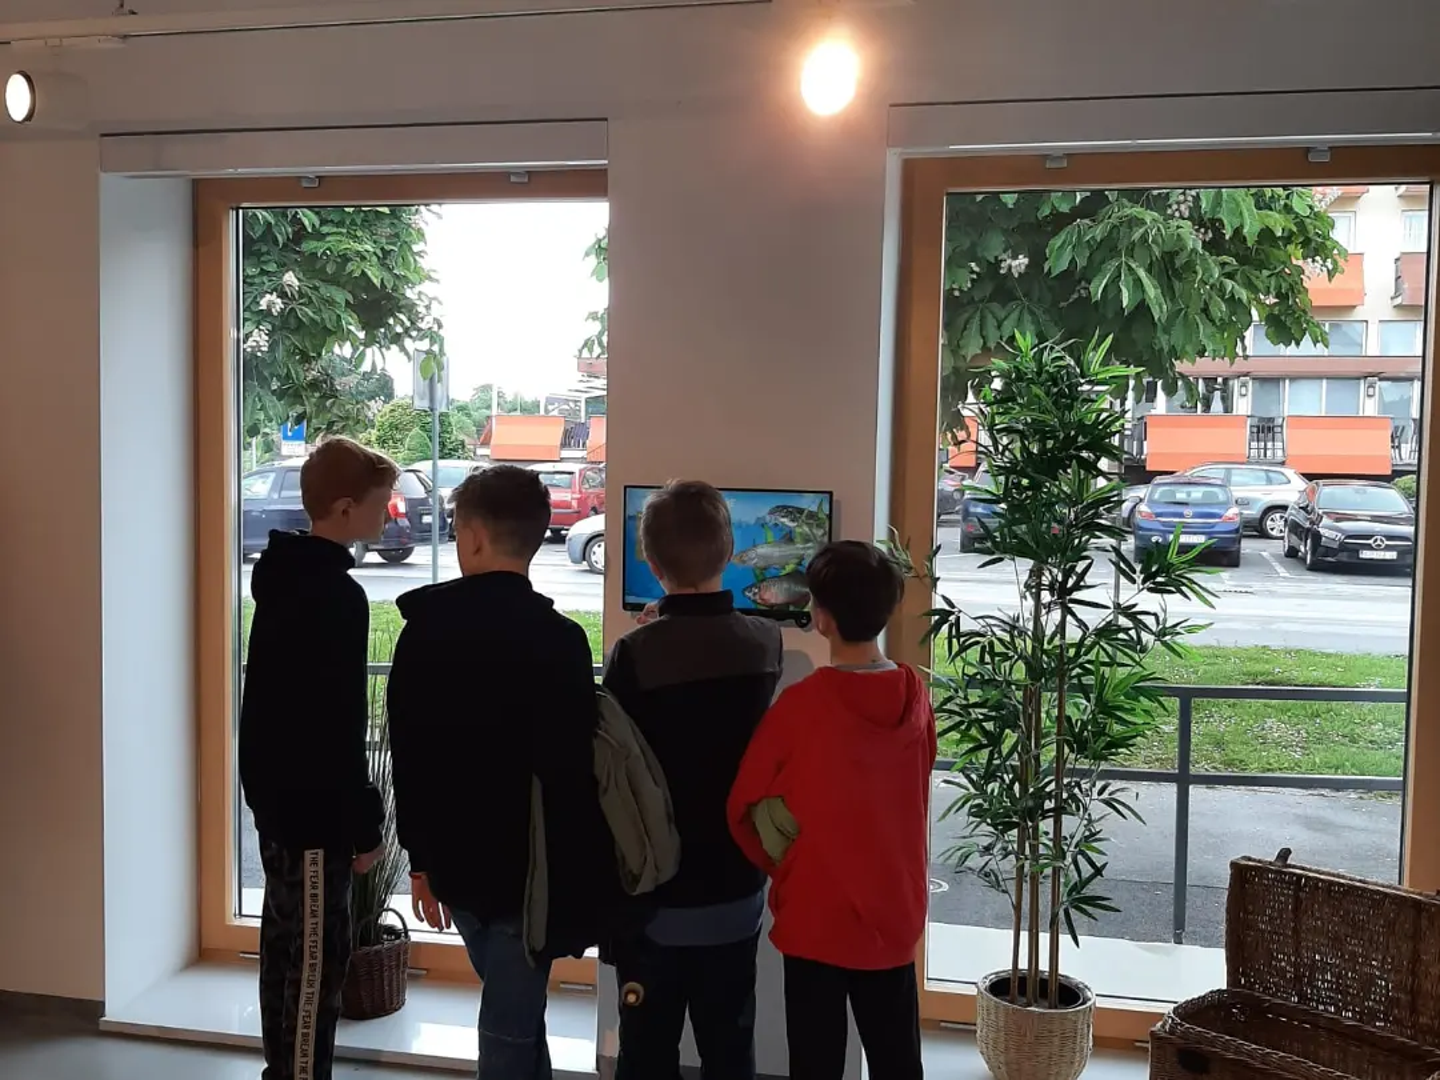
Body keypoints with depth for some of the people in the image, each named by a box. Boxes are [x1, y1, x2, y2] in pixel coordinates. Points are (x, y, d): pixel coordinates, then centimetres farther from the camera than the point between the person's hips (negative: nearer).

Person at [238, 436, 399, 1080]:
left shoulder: (284, 578, 9)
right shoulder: (335, 594, -21)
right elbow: (339, 726, -22)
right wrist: (364, 824, -15)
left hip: (276, 792, 10)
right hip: (313, 805, -10)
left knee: (285, 942, 18)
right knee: (317, 954, -1)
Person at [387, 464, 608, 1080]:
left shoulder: (423, 629, -1)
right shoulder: (558, 639, -17)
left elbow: (408, 757, 5)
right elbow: (573, 772, -16)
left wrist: (422, 858, 14)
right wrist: (580, 885, -7)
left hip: (454, 864, 5)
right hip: (525, 866, -5)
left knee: (515, 1011, 23)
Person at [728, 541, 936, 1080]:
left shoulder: (801, 704, -19)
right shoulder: (915, 697, -5)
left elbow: (747, 806, -8)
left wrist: (780, 864, 9)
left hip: (817, 914, -4)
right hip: (895, 910, 5)